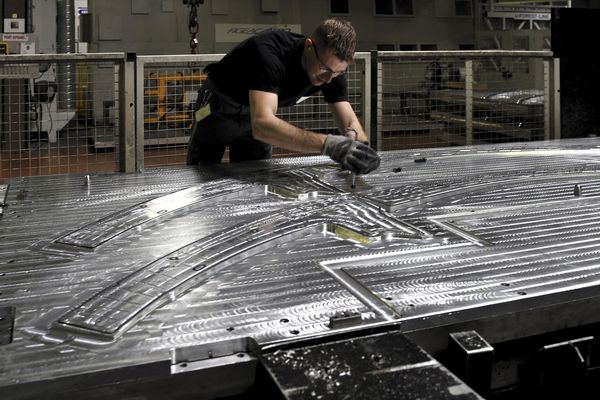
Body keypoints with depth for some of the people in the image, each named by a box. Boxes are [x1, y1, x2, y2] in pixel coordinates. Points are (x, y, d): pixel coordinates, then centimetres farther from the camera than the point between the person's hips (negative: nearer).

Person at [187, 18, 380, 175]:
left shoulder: (332, 67, -23)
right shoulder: (270, 52, -43)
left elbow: (350, 122, -23)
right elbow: (262, 124, -55)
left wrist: (359, 145, -50)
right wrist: (327, 143, -67)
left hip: (256, 113, 5)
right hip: (220, 106, -4)